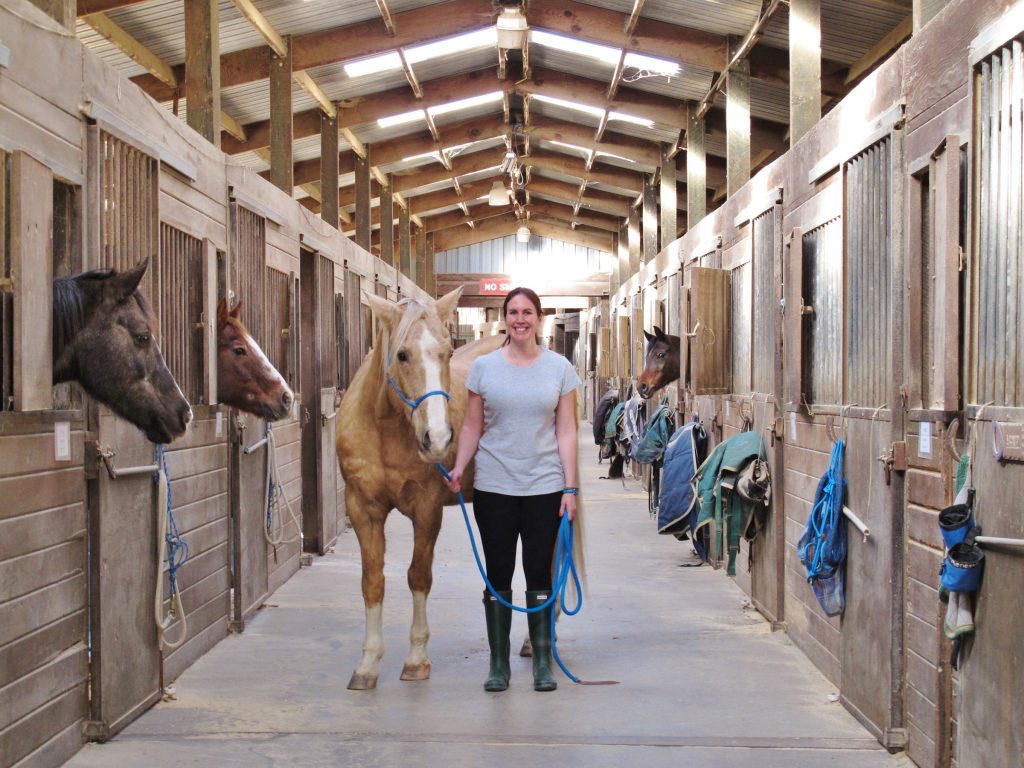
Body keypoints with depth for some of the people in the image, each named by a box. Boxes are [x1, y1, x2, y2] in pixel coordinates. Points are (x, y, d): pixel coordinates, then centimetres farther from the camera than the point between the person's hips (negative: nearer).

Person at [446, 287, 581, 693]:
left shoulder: (560, 368, 3)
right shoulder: (484, 366, 2)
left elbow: (566, 431, 1)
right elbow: (471, 426, 4)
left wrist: (570, 487, -4)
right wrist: (458, 468, -10)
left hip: (544, 487, 0)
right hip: (493, 487, 0)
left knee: (539, 574, 5)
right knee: (498, 575, 6)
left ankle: (543, 662, 16)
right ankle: (498, 664, 16)